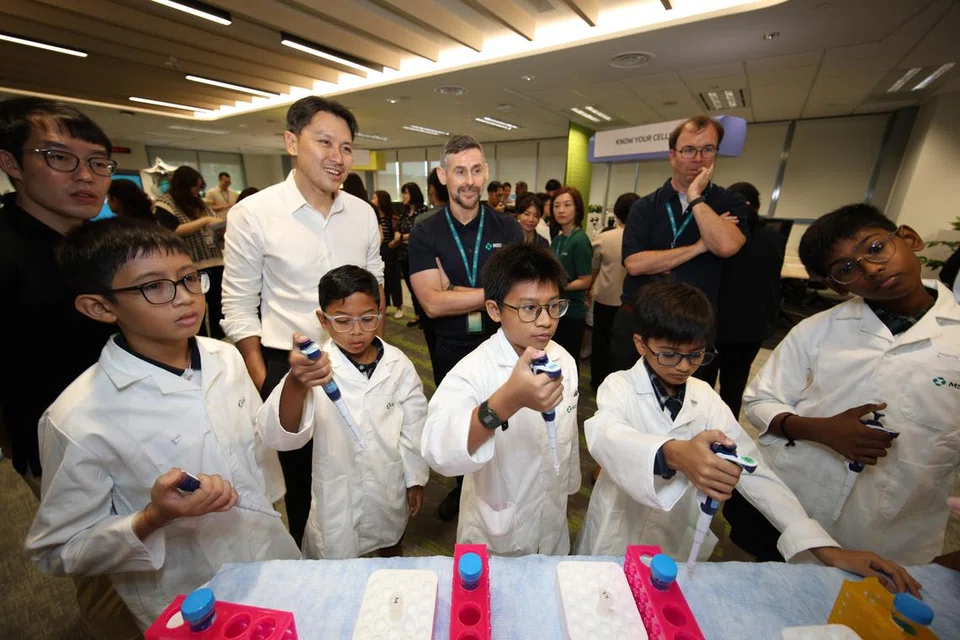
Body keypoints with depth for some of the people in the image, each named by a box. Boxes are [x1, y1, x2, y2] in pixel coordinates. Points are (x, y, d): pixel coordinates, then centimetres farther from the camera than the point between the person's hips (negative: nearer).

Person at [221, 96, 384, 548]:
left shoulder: (363, 213, 1)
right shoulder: (253, 214, -9)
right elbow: (239, 310, -5)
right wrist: (264, 384, -7)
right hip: (288, 365, -2)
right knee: (300, 477, 17)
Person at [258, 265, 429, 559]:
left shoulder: (398, 364, -15)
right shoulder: (316, 367, -22)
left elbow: (414, 427, -4)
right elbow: (279, 436, -36)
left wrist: (416, 479, 4)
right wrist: (296, 383, -56)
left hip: (391, 486, 3)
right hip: (338, 495, -2)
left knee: (391, 545, 29)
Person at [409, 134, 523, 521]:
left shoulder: (508, 229, -5)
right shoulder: (425, 234, -7)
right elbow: (431, 304, -18)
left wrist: (452, 291, -19)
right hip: (450, 353, 1)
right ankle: (462, 486, 51)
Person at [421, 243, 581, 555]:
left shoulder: (564, 361, -10)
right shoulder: (473, 370, -29)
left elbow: (568, 434, 3)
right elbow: (438, 453, -46)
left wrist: (567, 487, 15)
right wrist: (508, 401, -60)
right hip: (495, 534, -4)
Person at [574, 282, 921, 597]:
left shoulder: (706, 398, -6)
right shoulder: (619, 386, -18)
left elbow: (753, 468, -10)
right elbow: (604, 436, -38)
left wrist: (826, 549, -20)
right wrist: (674, 454, -57)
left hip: (681, 545, 3)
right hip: (617, 542, -2)